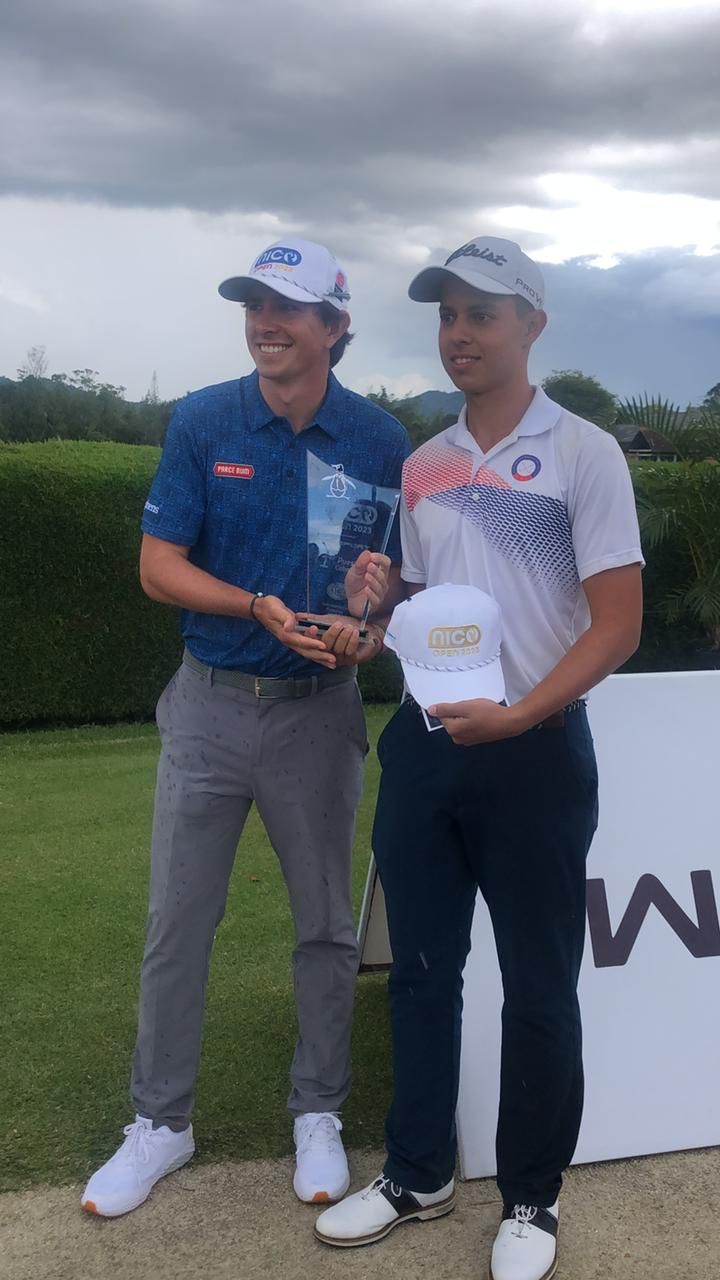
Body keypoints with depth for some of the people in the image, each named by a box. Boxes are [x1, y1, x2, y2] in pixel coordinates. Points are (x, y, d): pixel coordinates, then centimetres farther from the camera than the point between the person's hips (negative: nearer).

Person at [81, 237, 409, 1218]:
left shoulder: (378, 440, -4)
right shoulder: (202, 423, -5)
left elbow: (405, 569, 2)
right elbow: (159, 567, -6)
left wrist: (370, 628, -20)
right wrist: (261, 606, -22)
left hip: (319, 709, 0)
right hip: (210, 702, 0)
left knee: (326, 924, 12)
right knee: (177, 923, 7)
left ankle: (319, 1115, 30)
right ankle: (160, 1121, 25)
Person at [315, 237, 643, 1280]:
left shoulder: (582, 453, -6)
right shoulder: (422, 468, 11)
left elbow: (617, 624, -11)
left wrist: (516, 717, -21)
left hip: (536, 753, -5)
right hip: (424, 746, 5)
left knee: (538, 988, 6)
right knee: (422, 970, 14)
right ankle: (418, 1174, 31)